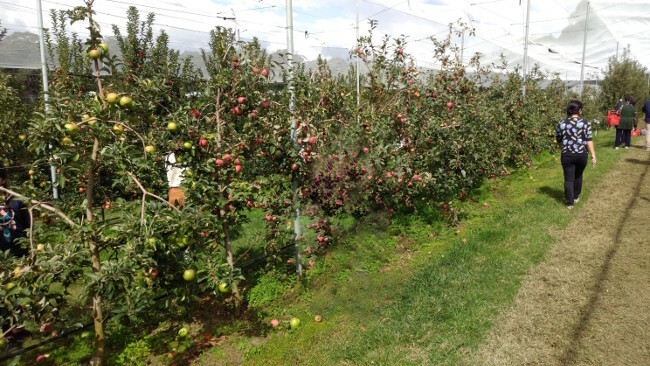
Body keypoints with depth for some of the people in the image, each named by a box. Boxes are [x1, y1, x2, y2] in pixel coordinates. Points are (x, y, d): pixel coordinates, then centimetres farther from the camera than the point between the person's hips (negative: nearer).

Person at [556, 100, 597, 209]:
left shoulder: (561, 123, -1)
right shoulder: (585, 123, -5)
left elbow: (558, 140, 9)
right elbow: (589, 140, -8)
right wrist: (593, 155, -6)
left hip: (567, 155, 0)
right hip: (582, 154, 1)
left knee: (568, 179, 4)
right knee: (578, 176, 22)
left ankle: (570, 203, 3)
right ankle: (576, 197, 36)